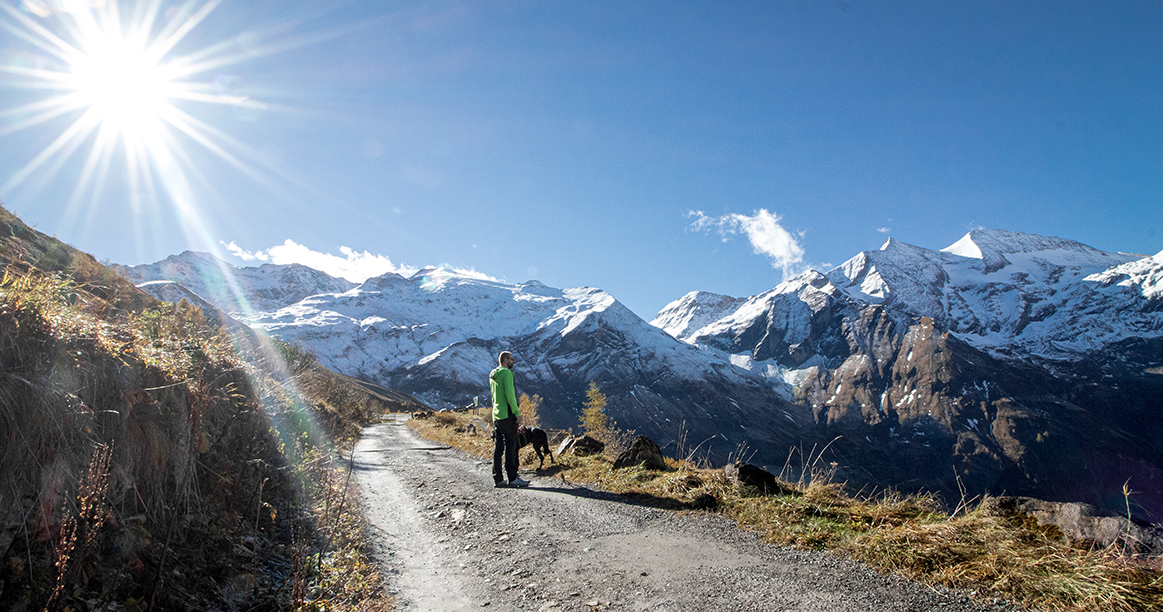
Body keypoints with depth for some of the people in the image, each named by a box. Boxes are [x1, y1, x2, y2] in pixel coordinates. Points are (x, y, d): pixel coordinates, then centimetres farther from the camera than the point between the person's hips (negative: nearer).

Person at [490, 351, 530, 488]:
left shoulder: (493, 375, 17)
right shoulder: (506, 373, -10)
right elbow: (509, 394, -18)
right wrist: (517, 413, -15)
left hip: (496, 415, 9)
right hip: (507, 415, -9)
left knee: (498, 447, 7)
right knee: (511, 446, -6)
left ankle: (497, 479, 8)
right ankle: (513, 478, -5)